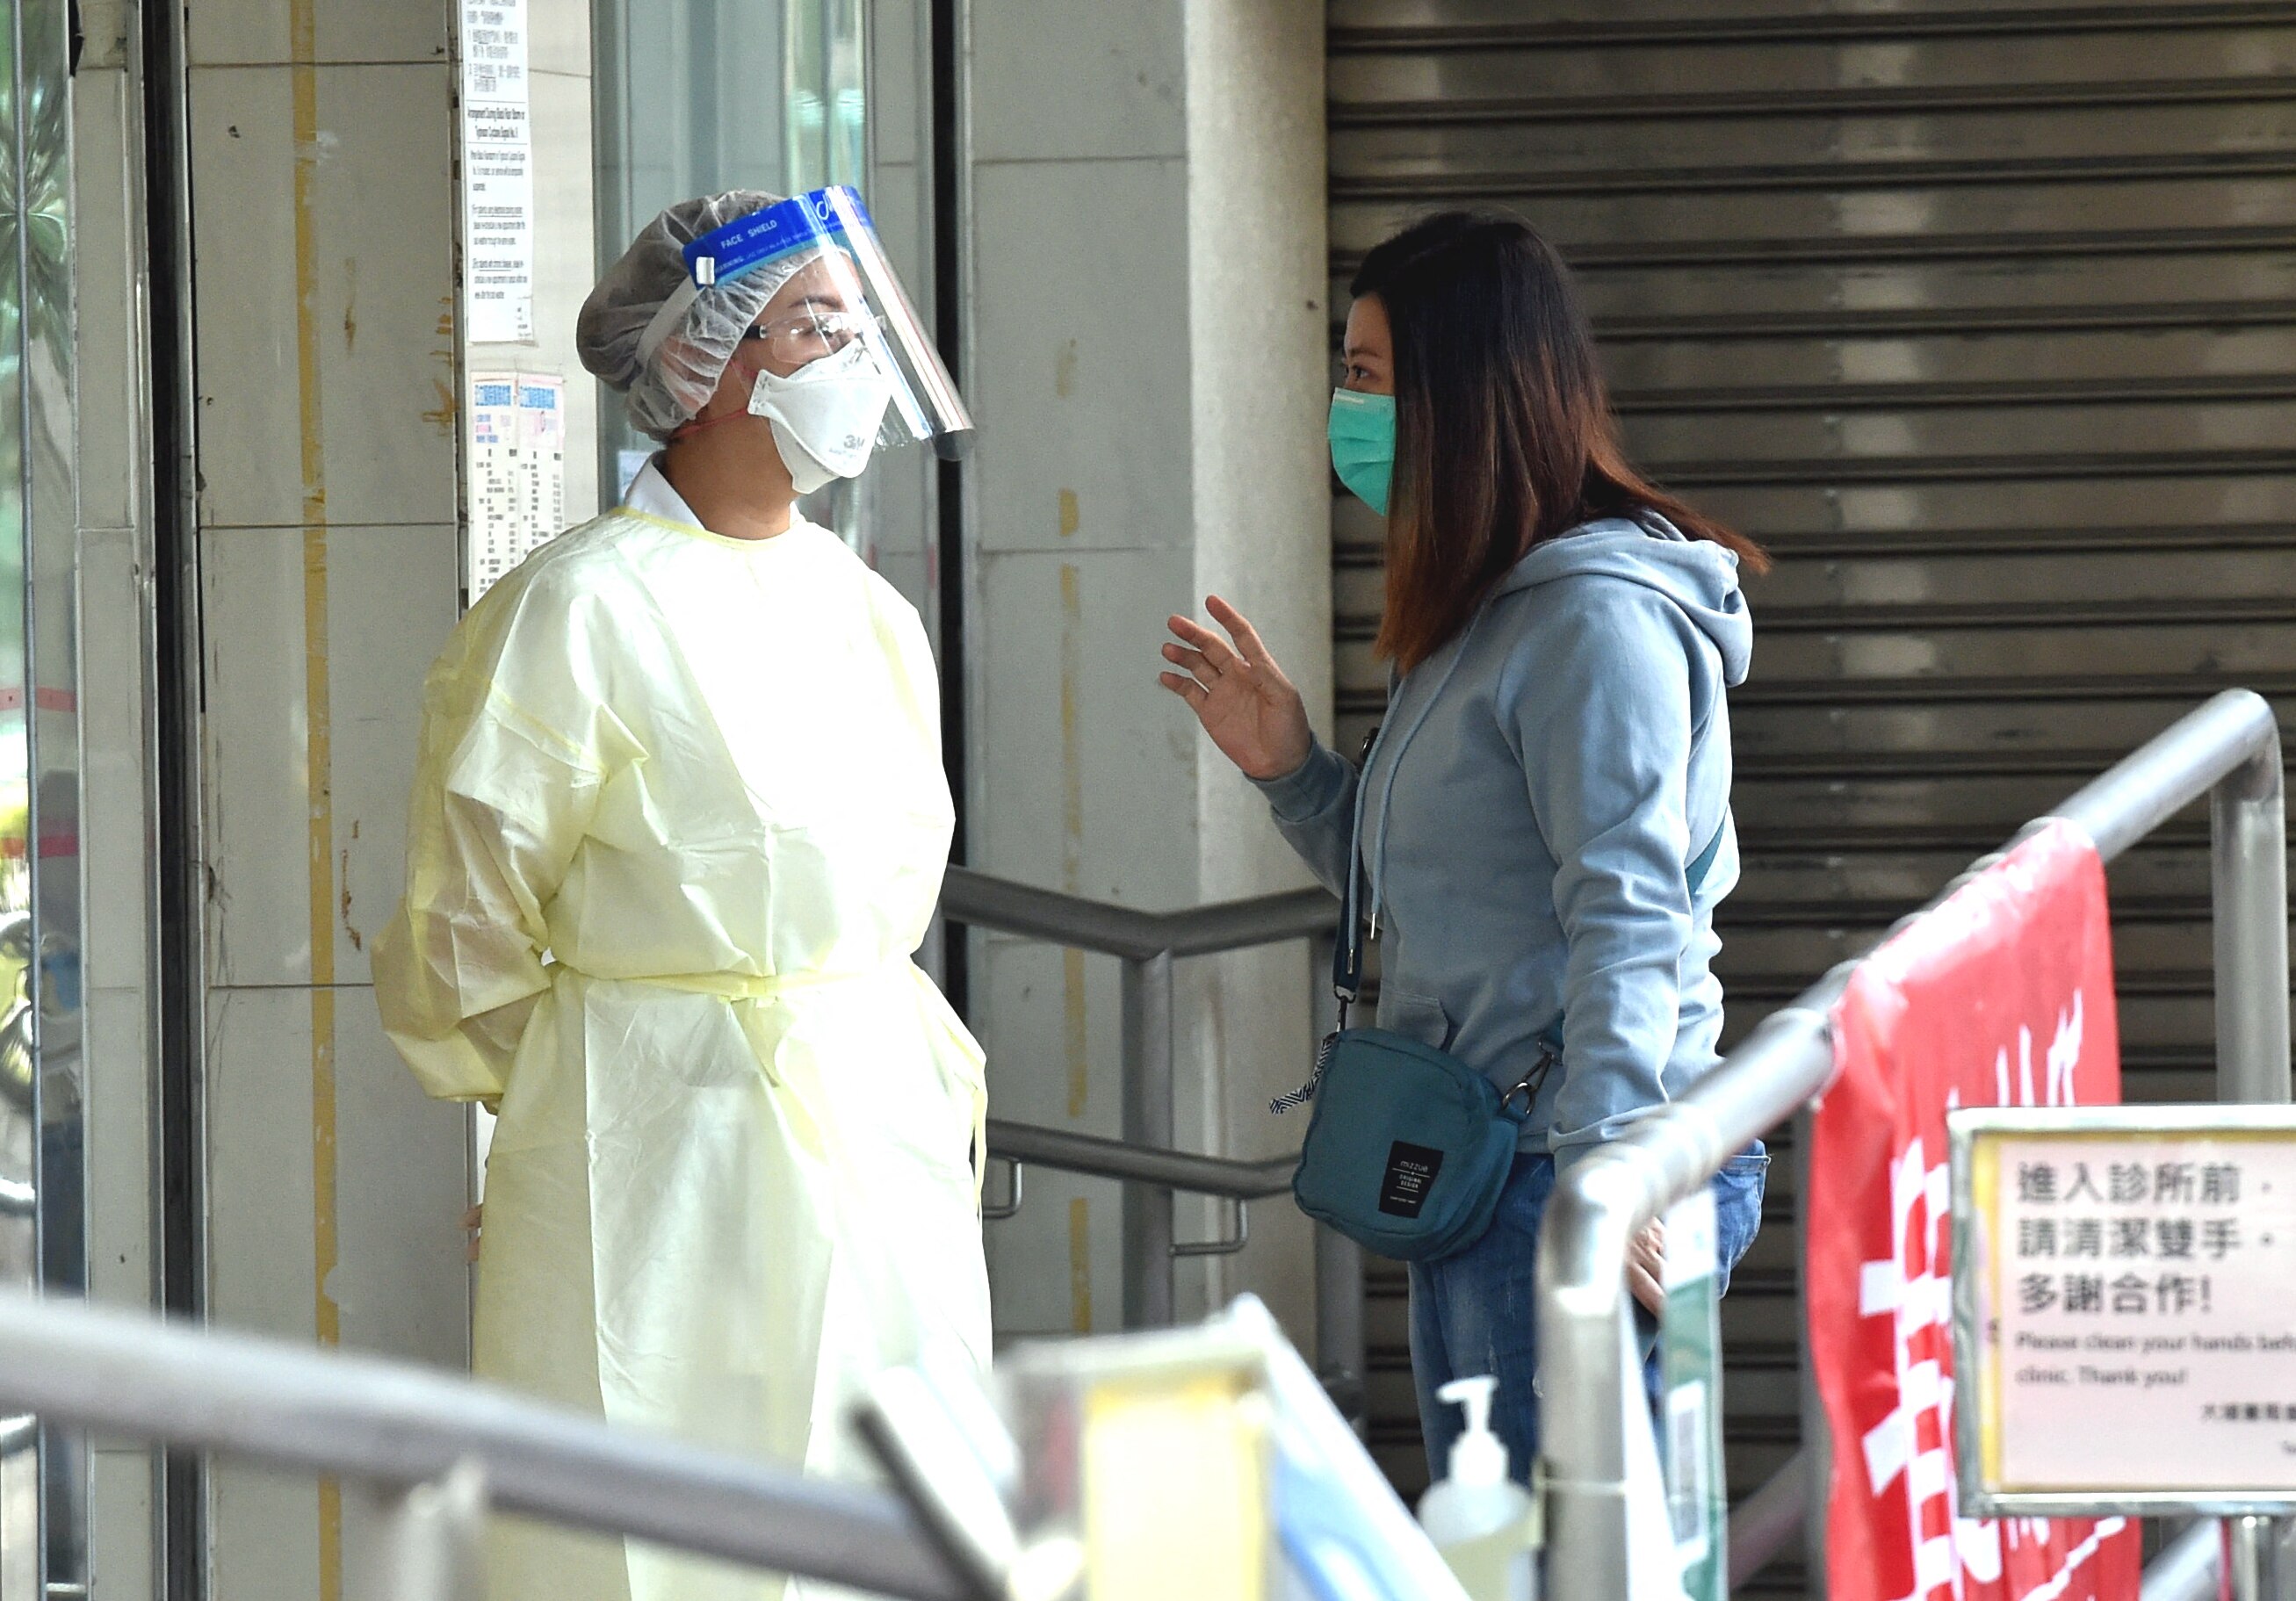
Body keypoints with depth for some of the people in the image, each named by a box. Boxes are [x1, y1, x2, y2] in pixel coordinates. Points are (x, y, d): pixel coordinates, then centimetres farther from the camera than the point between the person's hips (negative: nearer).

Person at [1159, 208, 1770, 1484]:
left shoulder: (1600, 613, -12)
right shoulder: (1479, 618, 20)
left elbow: (1628, 918, -20)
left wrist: (1602, 1180, -28)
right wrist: (1292, 770, 13)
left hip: (1565, 1185, -11)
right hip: (1471, 1188, 11)